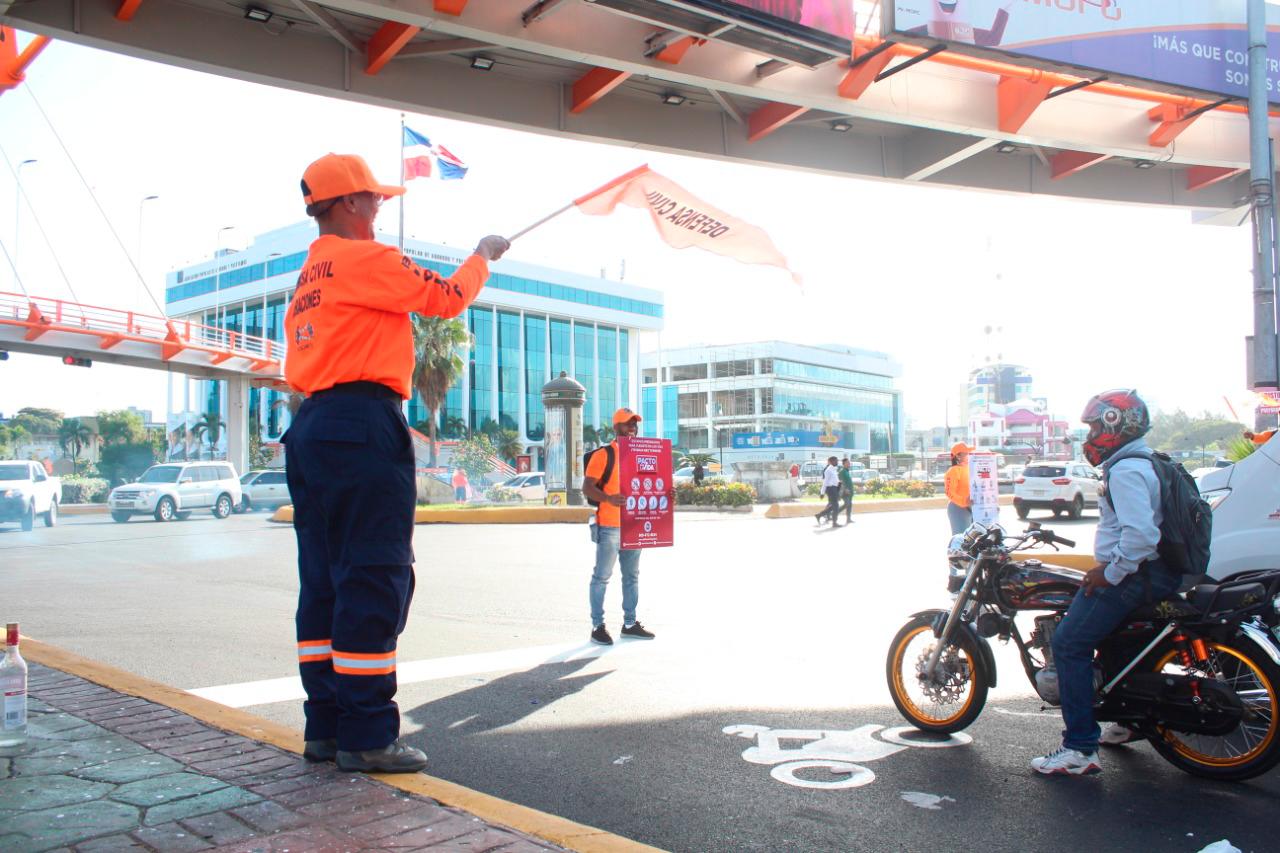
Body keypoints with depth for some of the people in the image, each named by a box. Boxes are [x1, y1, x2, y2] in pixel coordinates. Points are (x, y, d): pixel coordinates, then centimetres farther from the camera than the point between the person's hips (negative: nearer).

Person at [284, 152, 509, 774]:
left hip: (312, 426, 10)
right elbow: (448, 297, -1)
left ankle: (326, 726, 16)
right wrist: (483, 255, 17)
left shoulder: (309, 276, 22)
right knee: (375, 580, -8)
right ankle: (365, 736, -5)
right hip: (364, 425, -10)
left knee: (325, 582, 10)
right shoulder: (365, 258, -5)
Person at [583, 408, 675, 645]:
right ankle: (597, 627, 5)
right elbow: (587, 487, -12)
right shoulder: (603, 456, -7)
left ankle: (630, 623, 24)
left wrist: (667, 494, 0)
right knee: (601, 576, -2)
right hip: (609, 527, -7)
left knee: (632, 576, 14)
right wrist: (608, 498, -31)